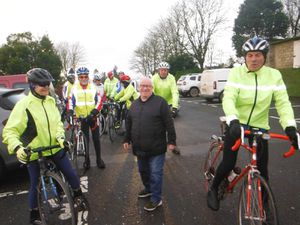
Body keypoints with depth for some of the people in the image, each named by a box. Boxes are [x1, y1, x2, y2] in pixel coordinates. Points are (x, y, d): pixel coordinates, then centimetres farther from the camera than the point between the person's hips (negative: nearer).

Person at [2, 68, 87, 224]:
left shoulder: (50, 101, -1)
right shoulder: (23, 105, -17)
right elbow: (9, 131, -17)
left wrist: (60, 136, -13)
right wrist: (17, 147, -33)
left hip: (55, 148, 4)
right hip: (34, 153, -4)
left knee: (71, 175, 11)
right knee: (35, 185, 11)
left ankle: (78, 195, 40)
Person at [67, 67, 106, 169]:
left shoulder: (93, 87, -1)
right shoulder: (75, 88, 1)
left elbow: (99, 101, -6)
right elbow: (71, 101, -3)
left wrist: (95, 111, -21)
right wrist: (70, 111, -21)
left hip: (93, 117, 0)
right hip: (81, 118, 1)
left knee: (96, 139, 4)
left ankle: (99, 159, 18)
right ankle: (87, 160, 22)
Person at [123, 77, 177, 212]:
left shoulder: (160, 102, -8)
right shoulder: (134, 104, 10)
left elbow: (168, 123, -9)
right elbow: (129, 124, 16)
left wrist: (171, 141, -11)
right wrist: (127, 140, 16)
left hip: (156, 147, -6)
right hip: (140, 147, 6)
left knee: (155, 174, 3)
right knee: (143, 171, 20)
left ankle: (156, 199, 19)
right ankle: (149, 189, 43)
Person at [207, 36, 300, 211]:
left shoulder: (274, 75, -5)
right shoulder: (236, 73, -11)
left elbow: (283, 102, -10)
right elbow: (229, 98, -22)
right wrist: (233, 121, -39)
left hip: (259, 126, 2)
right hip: (236, 124, -1)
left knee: (262, 169, 5)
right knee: (228, 163, -4)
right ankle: (213, 190, 24)